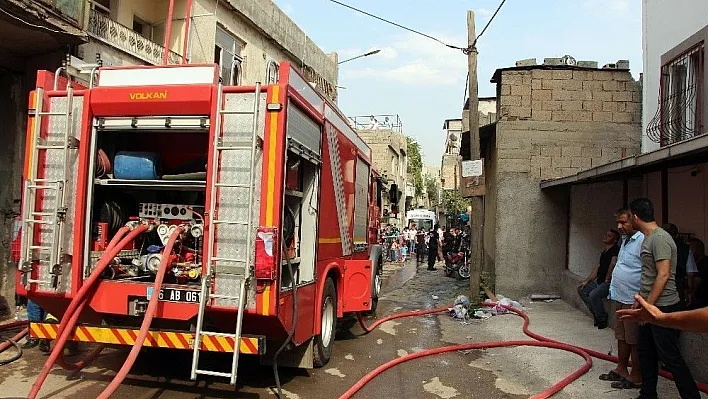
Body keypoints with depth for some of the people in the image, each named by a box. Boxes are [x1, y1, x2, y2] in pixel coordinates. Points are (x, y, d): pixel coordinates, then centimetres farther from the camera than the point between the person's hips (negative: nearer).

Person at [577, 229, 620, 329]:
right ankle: (596, 314, 13)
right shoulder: (604, 251, 17)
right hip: (599, 281, 10)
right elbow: (597, 267, 21)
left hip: (609, 283, -10)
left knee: (593, 295, -29)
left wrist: (607, 279, -25)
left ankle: (602, 320, -8)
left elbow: (613, 263, -32)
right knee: (582, 290, 8)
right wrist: (586, 281, 16)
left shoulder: (616, 250, -14)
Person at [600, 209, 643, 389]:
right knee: (621, 337, 19)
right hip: (619, 298, 10)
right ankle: (621, 369, 31)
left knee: (634, 340, 1)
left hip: (633, 300, -10)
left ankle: (636, 377, 13)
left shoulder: (642, 240, -19)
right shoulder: (625, 240, 13)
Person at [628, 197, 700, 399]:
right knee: (646, 353, 16)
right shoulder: (648, 238, 12)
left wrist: (648, 306, -20)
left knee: (670, 357, -4)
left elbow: (663, 275, -23)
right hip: (649, 306, 10)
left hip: (662, 308, -10)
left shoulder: (659, 238, -18)